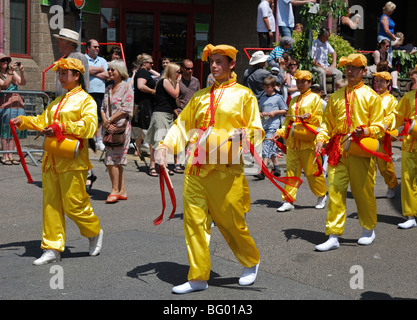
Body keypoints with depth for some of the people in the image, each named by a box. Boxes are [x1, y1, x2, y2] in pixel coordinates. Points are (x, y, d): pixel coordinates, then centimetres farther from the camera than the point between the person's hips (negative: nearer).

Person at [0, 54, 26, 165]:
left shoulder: (13, 73, 15)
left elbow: (22, 82, 4)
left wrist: (21, 71, -11)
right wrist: (10, 71, -21)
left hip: (17, 105, 5)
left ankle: (10, 155, 8)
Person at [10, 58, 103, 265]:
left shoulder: (85, 100, -4)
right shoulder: (57, 101, 21)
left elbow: (89, 125, -18)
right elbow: (43, 121, 23)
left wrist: (61, 127, -26)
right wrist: (23, 121, 7)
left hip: (72, 160, -7)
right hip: (52, 160, 8)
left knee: (74, 205, -3)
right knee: (51, 205, 6)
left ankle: (95, 232, 23)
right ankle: (52, 248, 12)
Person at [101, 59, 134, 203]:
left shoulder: (126, 87, -4)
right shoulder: (108, 89, 18)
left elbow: (125, 109, -13)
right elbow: (103, 108, 13)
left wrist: (109, 121, -12)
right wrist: (105, 122, -5)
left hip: (121, 127, -7)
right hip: (110, 128, 7)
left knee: (111, 159, -12)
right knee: (117, 161, 8)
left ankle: (115, 190, -4)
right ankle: (122, 191, 13)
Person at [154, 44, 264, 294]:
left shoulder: (243, 94, 5)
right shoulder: (201, 96, 19)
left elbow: (257, 132, 2)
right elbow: (182, 124, 18)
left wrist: (242, 134, -20)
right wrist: (165, 145, 2)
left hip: (226, 170, -4)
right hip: (196, 168, 5)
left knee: (231, 223, 2)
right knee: (194, 221, 0)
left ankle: (252, 262, 29)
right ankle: (198, 277, 10)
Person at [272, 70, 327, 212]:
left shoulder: (315, 98, 4)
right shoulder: (294, 100, 20)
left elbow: (320, 119, -1)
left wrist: (309, 116, -19)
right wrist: (280, 133, 10)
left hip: (308, 141, -5)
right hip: (292, 140, 5)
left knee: (311, 171, 0)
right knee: (291, 170, 0)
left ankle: (322, 196, 20)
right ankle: (288, 201, 1)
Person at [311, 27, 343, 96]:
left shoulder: (326, 43, 10)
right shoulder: (314, 44, -13)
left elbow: (334, 53, 26)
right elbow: (313, 61, -17)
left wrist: (333, 64, 11)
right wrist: (324, 68, -18)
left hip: (326, 66, 7)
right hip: (316, 67, -7)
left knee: (339, 73, -13)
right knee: (322, 72, -38)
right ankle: (324, 93, -39)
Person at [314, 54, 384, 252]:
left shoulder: (371, 96, 4)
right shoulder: (336, 97, 14)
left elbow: (379, 127, 2)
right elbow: (327, 122, 16)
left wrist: (364, 131, -18)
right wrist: (320, 140, -1)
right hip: (337, 151, 3)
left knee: (363, 192, 6)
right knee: (335, 191, -3)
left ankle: (368, 231, 28)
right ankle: (333, 236, 1)